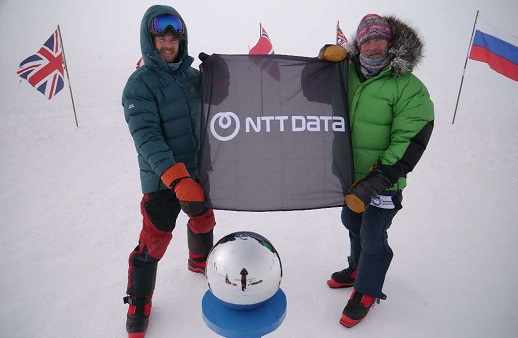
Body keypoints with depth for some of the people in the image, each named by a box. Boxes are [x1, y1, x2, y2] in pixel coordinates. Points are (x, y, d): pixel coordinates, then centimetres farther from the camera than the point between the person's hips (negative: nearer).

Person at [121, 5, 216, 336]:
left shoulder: (194, 75, 4)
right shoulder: (140, 83, -12)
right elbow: (146, 137, -22)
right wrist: (178, 178, -30)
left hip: (199, 171, 6)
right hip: (163, 179, -5)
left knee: (204, 220, 21)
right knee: (154, 241, 1)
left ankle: (200, 261, 51)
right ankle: (138, 303, 24)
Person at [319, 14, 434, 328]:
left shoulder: (410, 88, -18)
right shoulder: (348, 73, -2)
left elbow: (410, 144, -21)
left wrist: (373, 183, -25)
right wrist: (329, 55, -8)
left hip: (382, 183, -5)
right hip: (349, 176, 6)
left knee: (372, 239, 10)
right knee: (353, 225, 25)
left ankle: (366, 292, 36)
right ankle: (358, 268, 53)